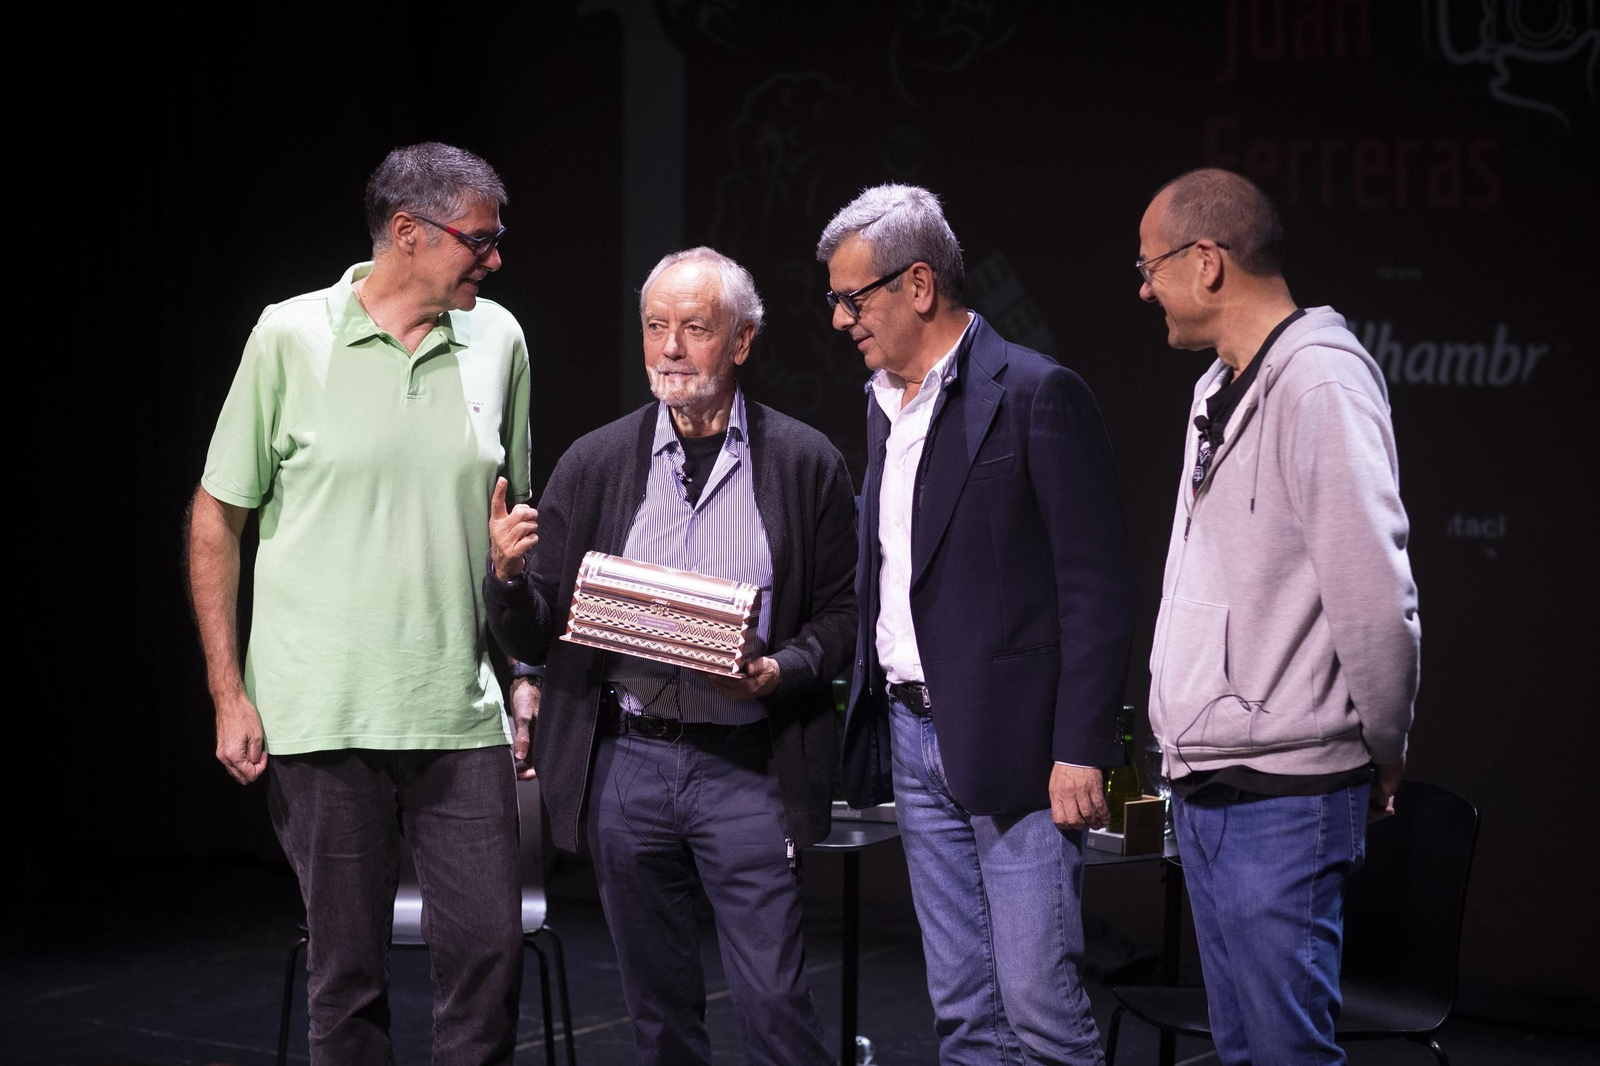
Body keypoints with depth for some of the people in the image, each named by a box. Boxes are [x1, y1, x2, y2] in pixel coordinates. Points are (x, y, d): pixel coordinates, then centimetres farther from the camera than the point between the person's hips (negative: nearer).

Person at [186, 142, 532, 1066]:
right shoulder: (291, 337, -3)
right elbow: (217, 519, 2)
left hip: (460, 714, 3)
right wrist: (229, 695, -4)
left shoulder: (498, 340, 7)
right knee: (348, 967, 5)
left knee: (492, 949, 2)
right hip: (322, 715, -3)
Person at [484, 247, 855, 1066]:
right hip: (625, 761, 2)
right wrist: (506, 575, -15)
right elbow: (533, 637, 6)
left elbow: (842, 615, 4)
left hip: (744, 766, -2)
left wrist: (781, 671, -14)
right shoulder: (595, 463, 6)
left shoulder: (805, 463, 1)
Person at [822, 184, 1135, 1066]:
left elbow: (1096, 588, -13)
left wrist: (1081, 753, -17)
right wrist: (870, 717, 13)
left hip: (1015, 749, -7)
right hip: (915, 738, 8)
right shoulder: (883, 403, 14)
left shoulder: (1038, 395, -10)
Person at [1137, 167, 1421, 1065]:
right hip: (1206, 787, 9)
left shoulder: (1319, 380, -15)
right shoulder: (1219, 389, 16)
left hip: (1282, 797, -9)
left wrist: (1383, 749, -8)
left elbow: (1375, 592, -21)